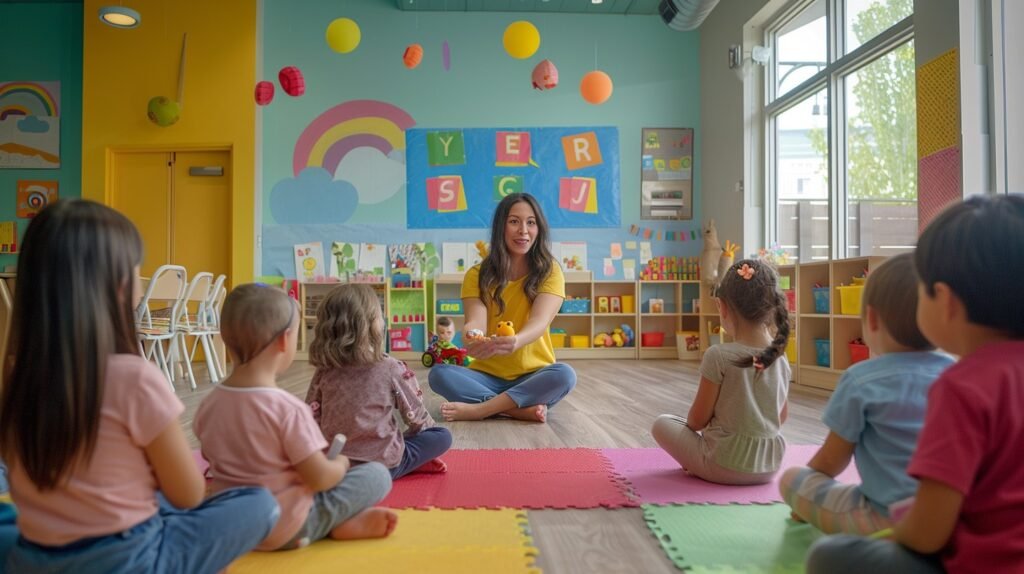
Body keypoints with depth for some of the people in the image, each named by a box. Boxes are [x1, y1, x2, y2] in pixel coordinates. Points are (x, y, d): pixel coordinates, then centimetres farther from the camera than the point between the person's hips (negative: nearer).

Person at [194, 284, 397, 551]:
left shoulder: (210, 403, -6)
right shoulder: (288, 408, -26)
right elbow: (320, 478, -22)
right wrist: (341, 463, -2)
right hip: (285, 529, -7)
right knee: (378, 474, 0)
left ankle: (336, 523, 8)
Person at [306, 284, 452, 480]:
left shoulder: (323, 371, -4)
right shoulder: (391, 369, -13)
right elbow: (415, 415, -3)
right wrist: (427, 426, 20)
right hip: (381, 465, -4)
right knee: (442, 436, 9)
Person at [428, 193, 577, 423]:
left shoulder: (549, 271, -5)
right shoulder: (477, 274, -1)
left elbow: (540, 321, -21)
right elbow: (476, 321, -17)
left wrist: (516, 341, -46)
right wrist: (470, 335, -43)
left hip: (533, 376, -1)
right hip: (487, 377, 1)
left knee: (564, 375, -32)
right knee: (439, 374, -24)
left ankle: (477, 409, -26)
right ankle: (522, 409, -26)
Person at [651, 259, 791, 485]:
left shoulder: (718, 356, -20)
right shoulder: (781, 360, -3)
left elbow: (698, 419, -12)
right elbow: (781, 417, 9)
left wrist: (690, 424, 10)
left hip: (724, 465, -6)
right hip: (770, 465, 6)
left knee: (662, 424, 12)